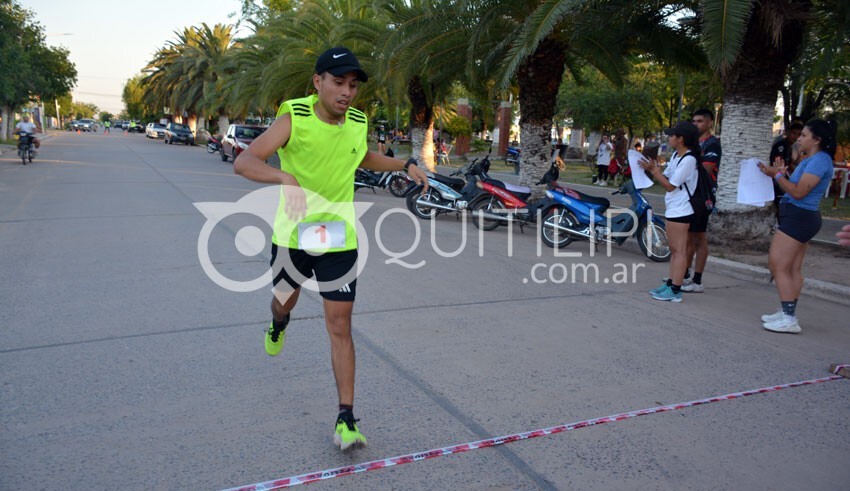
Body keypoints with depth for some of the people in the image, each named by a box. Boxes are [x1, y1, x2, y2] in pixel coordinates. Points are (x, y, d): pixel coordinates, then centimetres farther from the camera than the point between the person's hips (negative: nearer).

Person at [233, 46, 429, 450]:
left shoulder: (358, 122, -1)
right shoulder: (295, 118, -15)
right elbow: (243, 162, -26)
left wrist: (405, 165, 10)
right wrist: (284, 178, -45)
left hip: (339, 238, 1)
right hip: (293, 234, -1)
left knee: (340, 327, -2)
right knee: (285, 299, 23)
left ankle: (345, 418, 5)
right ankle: (279, 324, 63)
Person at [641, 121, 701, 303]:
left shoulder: (688, 159, -17)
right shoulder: (676, 155, 11)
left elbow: (670, 186, -17)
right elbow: (665, 177, 11)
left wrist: (654, 171, -14)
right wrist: (652, 169, -4)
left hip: (680, 210, -10)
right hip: (674, 208, 10)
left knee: (679, 250, -7)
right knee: (674, 250, 14)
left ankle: (675, 291, -5)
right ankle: (670, 284, 22)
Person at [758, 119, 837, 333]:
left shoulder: (819, 160, -14)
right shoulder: (811, 160, 18)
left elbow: (798, 192, -19)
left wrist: (777, 174, -12)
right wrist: (783, 173, 8)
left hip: (799, 217, -10)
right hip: (799, 217, 10)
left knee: (778, 266, -10)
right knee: (792, 269, 11)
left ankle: (789, 319, -9)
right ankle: (787, 313, 17)